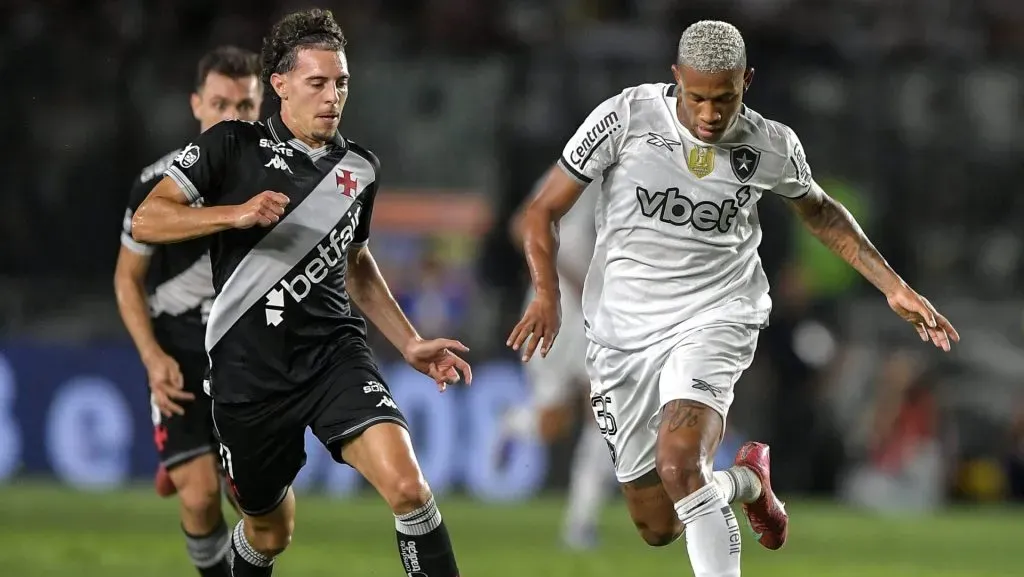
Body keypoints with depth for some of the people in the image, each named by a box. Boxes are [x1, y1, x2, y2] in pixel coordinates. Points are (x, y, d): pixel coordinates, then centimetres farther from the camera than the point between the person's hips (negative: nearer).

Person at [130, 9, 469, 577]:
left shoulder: (360, 167, 10)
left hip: (335, 354, 2)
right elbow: (145, 221, -9)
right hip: (249, 370, -2)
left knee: (406, 486, -23)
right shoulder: (233, 146, -3)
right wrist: (237, 214, -22)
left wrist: (410, 344, 22)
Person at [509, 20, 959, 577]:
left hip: (713, 320, -1)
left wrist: (895, 288, 12)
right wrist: (547, 292, -22)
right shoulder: (626, 117, -12)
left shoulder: (772, 146, -5)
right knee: (658, 527, 6)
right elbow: (544, 212, -5)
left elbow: (820, 213, 17)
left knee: (678, 463, -31)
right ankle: (744, 480, 38)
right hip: (624, 329, 2)